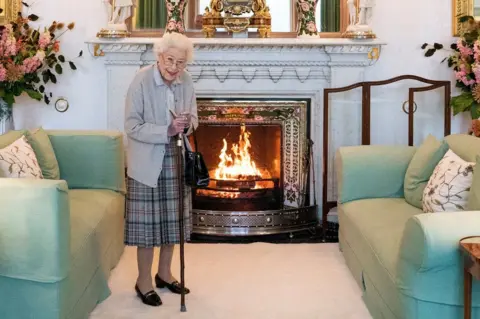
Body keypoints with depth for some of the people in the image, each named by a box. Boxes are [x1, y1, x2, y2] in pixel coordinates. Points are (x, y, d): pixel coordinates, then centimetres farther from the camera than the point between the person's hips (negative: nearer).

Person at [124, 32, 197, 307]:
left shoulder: (186, 81, -1)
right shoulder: (141, 81, -17)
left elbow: (193, 117, 10)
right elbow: (132, 127, -18)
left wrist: (188, 124, -14)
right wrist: (167, 131, -28)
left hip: (176, 160, 5)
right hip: (147, 162, -5)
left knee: (172, 219, 13)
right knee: (148, 221, 1)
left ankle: (164, 273, 30)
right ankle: (144, 280, 16)